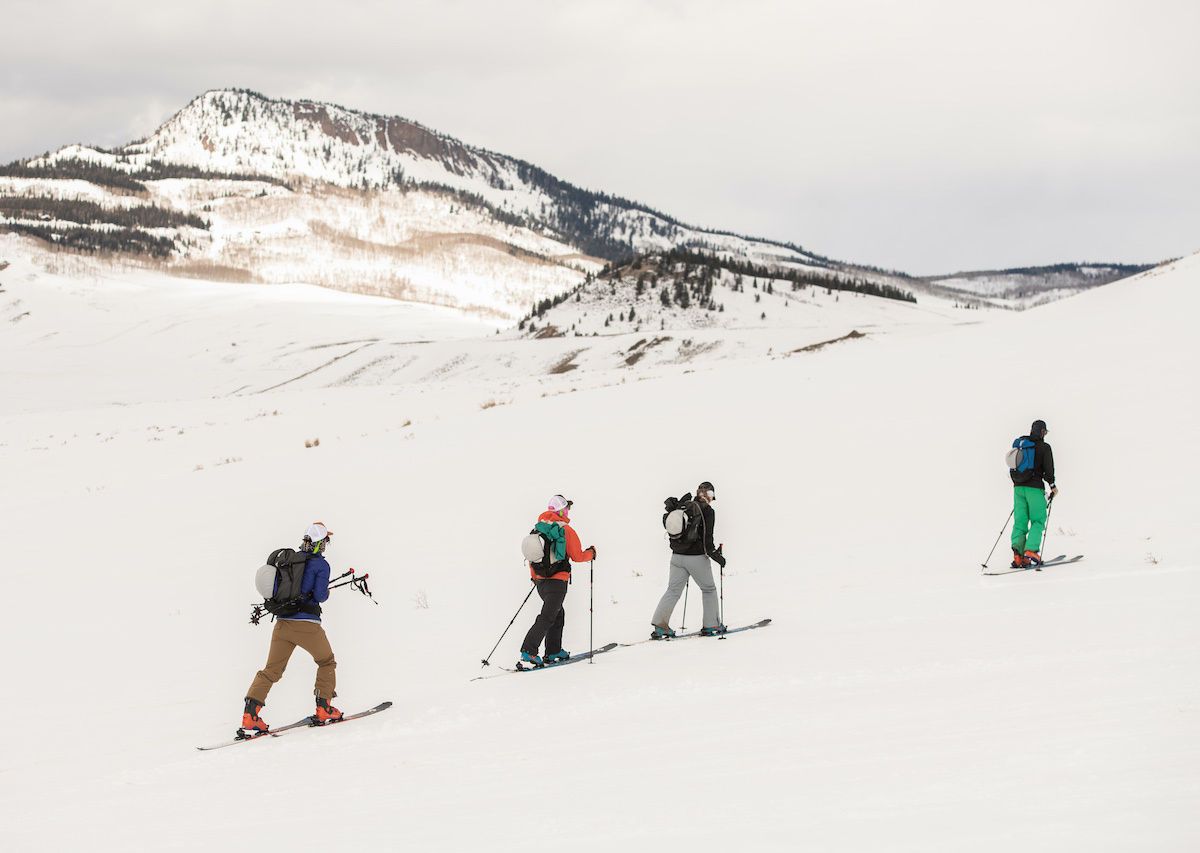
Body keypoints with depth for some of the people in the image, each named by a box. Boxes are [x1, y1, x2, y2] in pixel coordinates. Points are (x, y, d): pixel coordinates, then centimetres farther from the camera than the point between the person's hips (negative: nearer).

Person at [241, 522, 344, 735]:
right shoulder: (320, 564, -6)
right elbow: (320, 595, -12)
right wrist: (326, 592, 10)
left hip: (282, 623, 5)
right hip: (307, 625, -5)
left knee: (271, 670, 6)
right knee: (327, 662, 20)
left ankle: (250, 715, -9)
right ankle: (323, 710, 17)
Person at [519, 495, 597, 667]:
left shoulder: (538, 528, 8)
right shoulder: (566, 530, -11)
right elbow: (577, 556, -7)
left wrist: (534, 577, 26)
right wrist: (591, 553, 13)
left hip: (539, 580, 7)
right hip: (557, 580, -7)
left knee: (557, 614, 21)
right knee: (547, 617, -9)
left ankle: (553, 651, 22)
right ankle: (528, 651, -21)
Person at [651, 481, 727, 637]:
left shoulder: (683, 506, 6)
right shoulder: (707, 510, -10)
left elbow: (666, 520, 16)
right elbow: (707, 538, -15)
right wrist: (717, 556, -5)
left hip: (677, 556, 5)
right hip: (697, 557, -5)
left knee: (673, 590, 8)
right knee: (709, 589, 14)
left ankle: (660, 626, -4)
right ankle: (711, 626, 14)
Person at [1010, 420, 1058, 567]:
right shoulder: (1044, 447, -4)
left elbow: (1012, 469, 15)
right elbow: (1048, 469, -8)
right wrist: (1052, 485, 6)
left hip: (1018, 488, 5)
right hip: (1034, 488, -5)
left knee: (1020, 521, 5)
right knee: (1038, 521, 2)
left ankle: (1017, 553, -9)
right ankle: (1030, 551, -15)